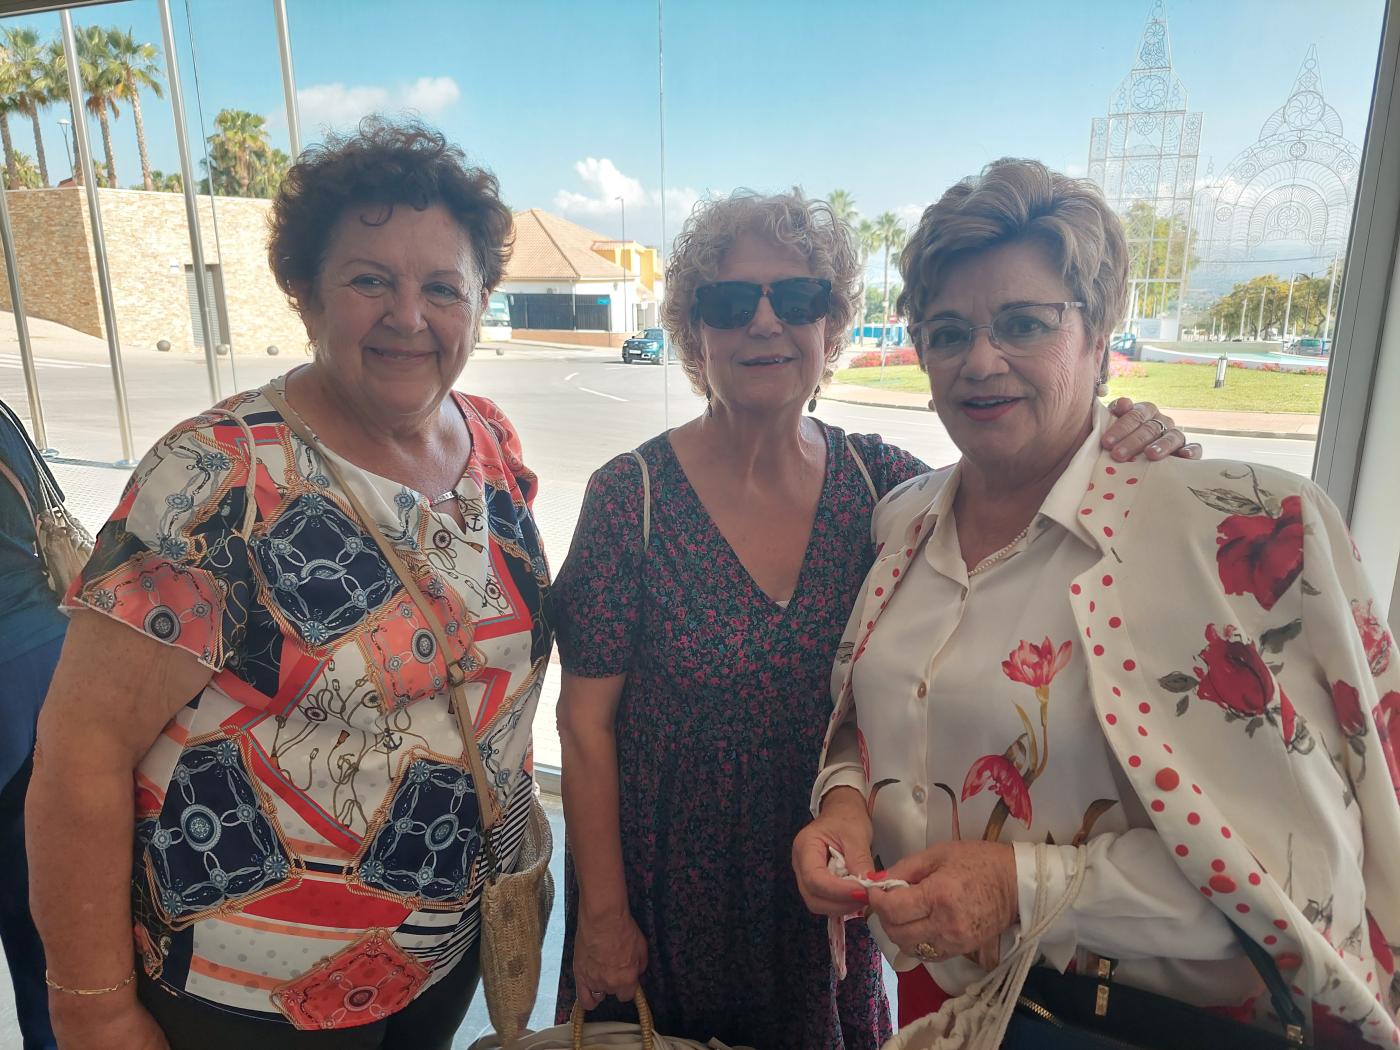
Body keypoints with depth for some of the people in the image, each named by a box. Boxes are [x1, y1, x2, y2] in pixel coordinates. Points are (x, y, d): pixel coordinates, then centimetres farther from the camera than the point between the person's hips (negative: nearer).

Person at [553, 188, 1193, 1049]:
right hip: (666, 895, -2)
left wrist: (1123, 459, -27)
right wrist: (602, 912, -9)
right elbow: (587, 721, -13)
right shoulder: (633, 496, -17)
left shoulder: (879, 483, -8)